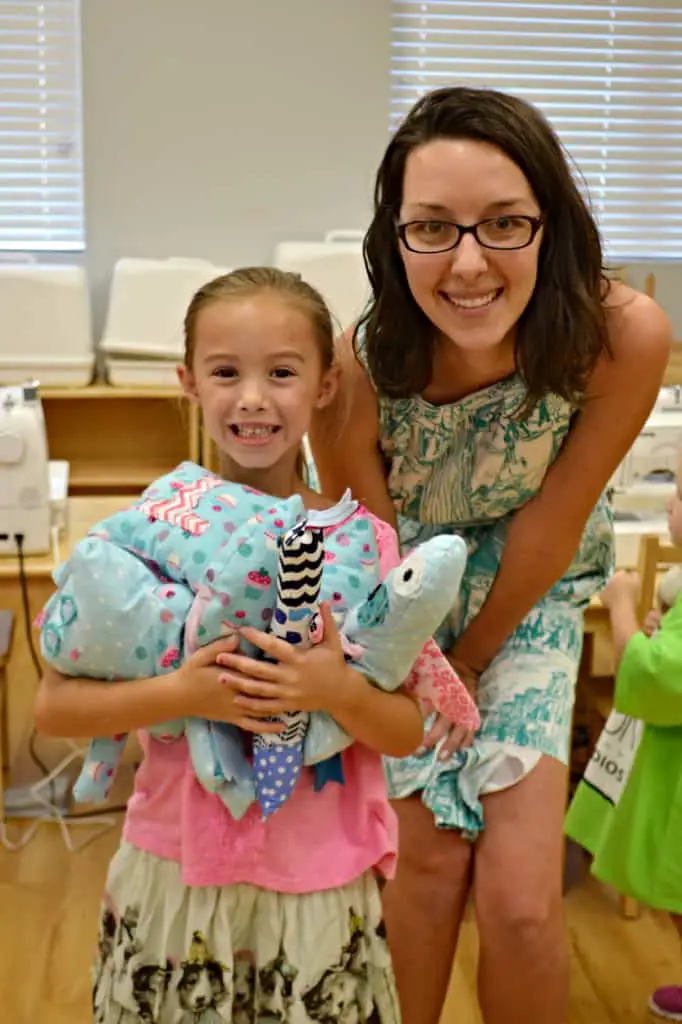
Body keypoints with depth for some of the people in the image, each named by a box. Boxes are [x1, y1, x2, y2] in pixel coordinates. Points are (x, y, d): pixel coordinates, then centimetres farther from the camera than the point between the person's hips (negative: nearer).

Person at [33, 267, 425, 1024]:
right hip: (174, 874, 0)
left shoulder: (364, 542, -7)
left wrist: (339, 692, -21)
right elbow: (52, 706, -7)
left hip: (320, 886, 0)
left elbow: (409, 733, -2)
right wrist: (180, 693, -21)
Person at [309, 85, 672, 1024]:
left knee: (521, 900, -4)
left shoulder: (624, 336, -32)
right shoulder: (355, 367, -31)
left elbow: (552, 526, -18)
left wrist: (469, 662, -6)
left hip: (532, 594, 1)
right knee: (430, 858, 2)